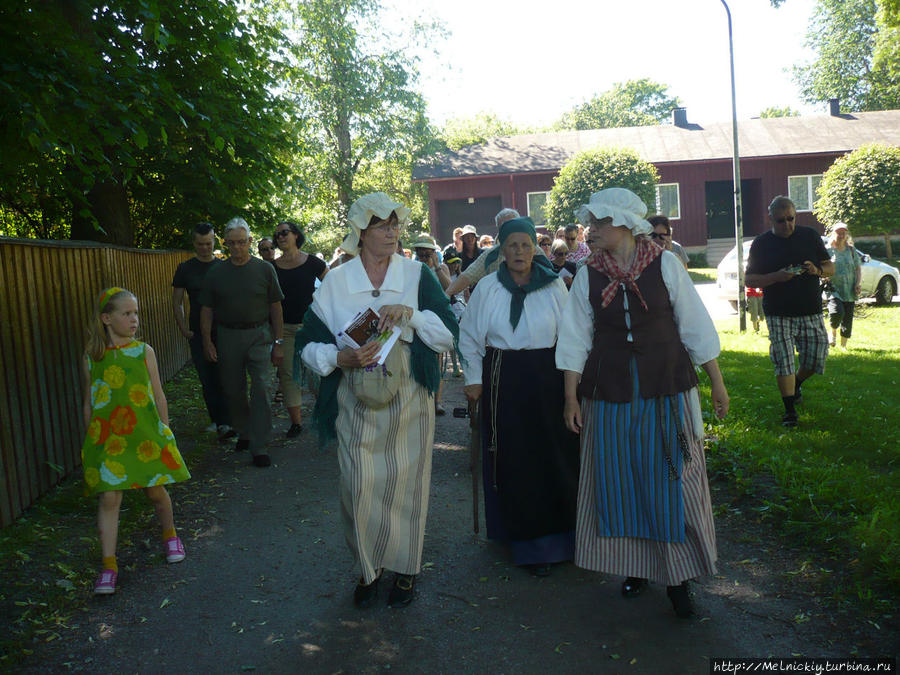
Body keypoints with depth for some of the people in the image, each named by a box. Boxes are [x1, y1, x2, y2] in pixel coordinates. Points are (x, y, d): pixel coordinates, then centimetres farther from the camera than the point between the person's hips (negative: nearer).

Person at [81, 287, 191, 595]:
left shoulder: (144, 352, 1)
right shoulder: (92, 356, 1)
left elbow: (158, 396, 6)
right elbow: (89, 403, 8)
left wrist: (165, 432, 8)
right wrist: (89, 441, 10)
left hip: (145, 436, 0)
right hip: (107, 438, 0)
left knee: (155, 491, 10)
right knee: (108, 497, -6)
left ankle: (170, 535, 38)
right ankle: (109, 566, 4)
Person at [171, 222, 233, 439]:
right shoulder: (185, 269, 7)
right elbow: (177, 302, 10)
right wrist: (183, 329, -1)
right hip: (198, 332, 1)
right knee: (207, 379, 1)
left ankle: (223, 423, -3)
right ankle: (220, 421, 9)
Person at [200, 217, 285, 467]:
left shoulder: (264, 269, 0)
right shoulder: (216, 273, 6)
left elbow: (276, 307, 1)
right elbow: (207, 309, 8)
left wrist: (278, 342, -2)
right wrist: (207, 341, -2)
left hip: (259, 335, -2)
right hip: (228, 336, 3)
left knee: (260, 388, -8)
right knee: (233, 390, 10)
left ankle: (259, 447, -3)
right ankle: (244, 432, 32)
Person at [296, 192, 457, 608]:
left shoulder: (418, 275, 2)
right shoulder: (336, 282, 2)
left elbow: (449, 335, -2)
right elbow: (307, 342, 2)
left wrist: (411, 313, -18)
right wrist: (340, 358, -17)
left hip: (408, 399, 0)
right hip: (357, 403, 0)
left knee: (405, 484, 7)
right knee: (359, 486, 2)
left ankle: (405, 567, 28)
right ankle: (368, 568, 26)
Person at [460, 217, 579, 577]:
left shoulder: (554, 286, 1)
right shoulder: (487, 287, 2)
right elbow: (470, 335, 7)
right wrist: (473, 379, 3)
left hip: (545, 378, 0)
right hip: (502, 381, 0)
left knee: (553, 456, 2)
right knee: (513, 461, 4)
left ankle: (557, 533, 21)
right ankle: (526, 542, 18)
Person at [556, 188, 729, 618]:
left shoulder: (665, 265, -3)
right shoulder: (588, 276, 2)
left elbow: (696, 327, 1)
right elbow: (575, 340, 4)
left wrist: (717, 385, 2)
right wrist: (571, 397, 1)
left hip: (666, 392, -1)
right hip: (610, 394, 2)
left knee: (671, 482, 3)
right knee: (620, 482, 8)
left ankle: (677, 576, 18)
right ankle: (635, 566, 26)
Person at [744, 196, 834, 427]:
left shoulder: (810, 236, 8)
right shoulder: (762, 243, 2)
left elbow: (831, 267, 12)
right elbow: (748, 279, -1)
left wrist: (817, 270, -11)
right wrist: (776, 276, -17)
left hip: (811, 312, 2)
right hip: (778, 315, -2)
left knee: (816, 357, 3)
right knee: (783, 361, -6)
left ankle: (796, 384, 34)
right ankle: (789, 410, 3)